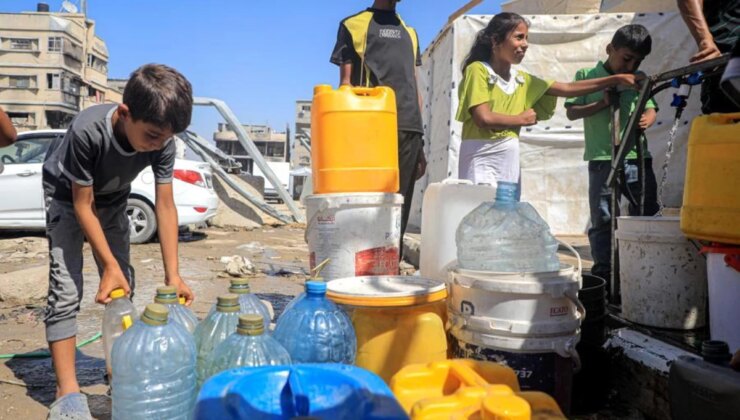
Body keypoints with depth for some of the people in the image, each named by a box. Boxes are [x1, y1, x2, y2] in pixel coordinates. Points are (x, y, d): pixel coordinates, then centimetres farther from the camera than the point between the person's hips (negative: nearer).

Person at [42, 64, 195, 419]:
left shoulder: (162, 142, -28)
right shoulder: (87, 131, -39)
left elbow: (165, 206, -23)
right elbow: (82, 205, -29)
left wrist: (172, 275, -26)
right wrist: (109, 265, -30)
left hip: (111, 198, 4)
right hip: (66, 193, -4)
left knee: (124, 285, 5)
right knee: (66, 288, -14)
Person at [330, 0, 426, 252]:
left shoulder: (410, 32, 25)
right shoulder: (353, 25, 11)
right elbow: (345, 82, 5)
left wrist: (420, 140, 15)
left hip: (409, 129, 5)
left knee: (400, 205, 2)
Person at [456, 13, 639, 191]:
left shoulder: (521, 79, 14)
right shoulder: (478, 70, -5)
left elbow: (568, 88, 15)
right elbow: (483, 118, -16)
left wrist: (616, 79, 11)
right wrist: (521, 119, -2)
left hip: (510, 160, 7)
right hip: (481, 159, -7)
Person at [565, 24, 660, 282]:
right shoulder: (587, 76, 3)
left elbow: (650, 108, 11)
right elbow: (572, 112, -1)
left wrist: (647, 119, -12)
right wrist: (602, 103, -14)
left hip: (637, 157, 4)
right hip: (602, 159, -3)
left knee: (649, 214, 8)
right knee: (602, 219, 4)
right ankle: (603, 274, 14)